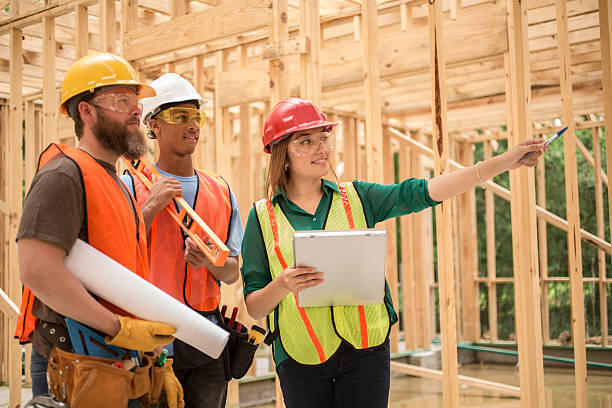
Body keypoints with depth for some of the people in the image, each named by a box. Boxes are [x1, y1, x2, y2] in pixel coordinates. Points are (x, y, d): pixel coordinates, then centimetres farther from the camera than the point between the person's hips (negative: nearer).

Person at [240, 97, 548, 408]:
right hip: (301, 360, -1)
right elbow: (254, 307, 2)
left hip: (365, 350, 1)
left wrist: (504, 161, -8)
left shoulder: (356, 198, 7)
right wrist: (283, 285, -20)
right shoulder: (263, 216, 1)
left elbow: (423, 192, -2)